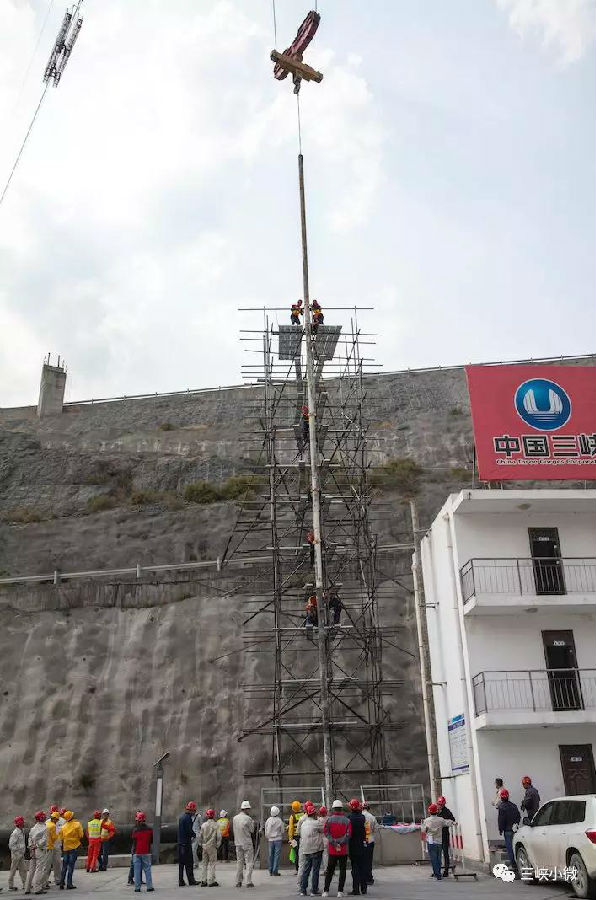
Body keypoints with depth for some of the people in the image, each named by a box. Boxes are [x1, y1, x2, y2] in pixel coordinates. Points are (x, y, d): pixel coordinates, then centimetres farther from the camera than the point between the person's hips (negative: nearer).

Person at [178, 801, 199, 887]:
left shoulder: (181, 817, 14)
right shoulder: (188, 818, -14)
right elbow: (189, 831, -19)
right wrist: (195, 834, -1)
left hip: (180, 842, 8)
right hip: (186, 843, -8)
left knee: (181, 862, 10)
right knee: (188, 863, -2)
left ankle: (181, 881, 12)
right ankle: (191, 880, 1)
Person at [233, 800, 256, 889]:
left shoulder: (235, 818, 4)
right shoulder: (248, 818, -13)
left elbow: (234, 829, 12)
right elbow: (252, 831, -6)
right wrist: (253, 823, 10)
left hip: (238, 843, 5)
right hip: (247, 843, -5)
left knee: (239, 862, 12)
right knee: (249, 862, 1)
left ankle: (238, 882, 12)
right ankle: (249, 882, -4)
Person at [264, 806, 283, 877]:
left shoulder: (268, 820, -2)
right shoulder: (279, 821, -9)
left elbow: (266, 832, 5)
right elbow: (282, 831, -1)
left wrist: (267, 839, 19)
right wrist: (282, 838, 16)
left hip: (270, 840, 3)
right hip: (278, 839, -3)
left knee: (271, 855, 10)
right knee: (277, 855, 0)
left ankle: (270, 871, 13)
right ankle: (275, 871, -3)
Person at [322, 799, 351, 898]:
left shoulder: (329, 819, -2)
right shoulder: (346, 820, -4)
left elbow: (326, 832, -9)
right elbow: (348, 834, -11)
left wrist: (334, 843, -10)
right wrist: (340, 843, -10)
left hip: (332, 849, 1)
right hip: (343, 849, -1)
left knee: (330, 869, 11)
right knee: (342, 869, 8)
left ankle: (326, 891, 10)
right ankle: (340, 891, 5)